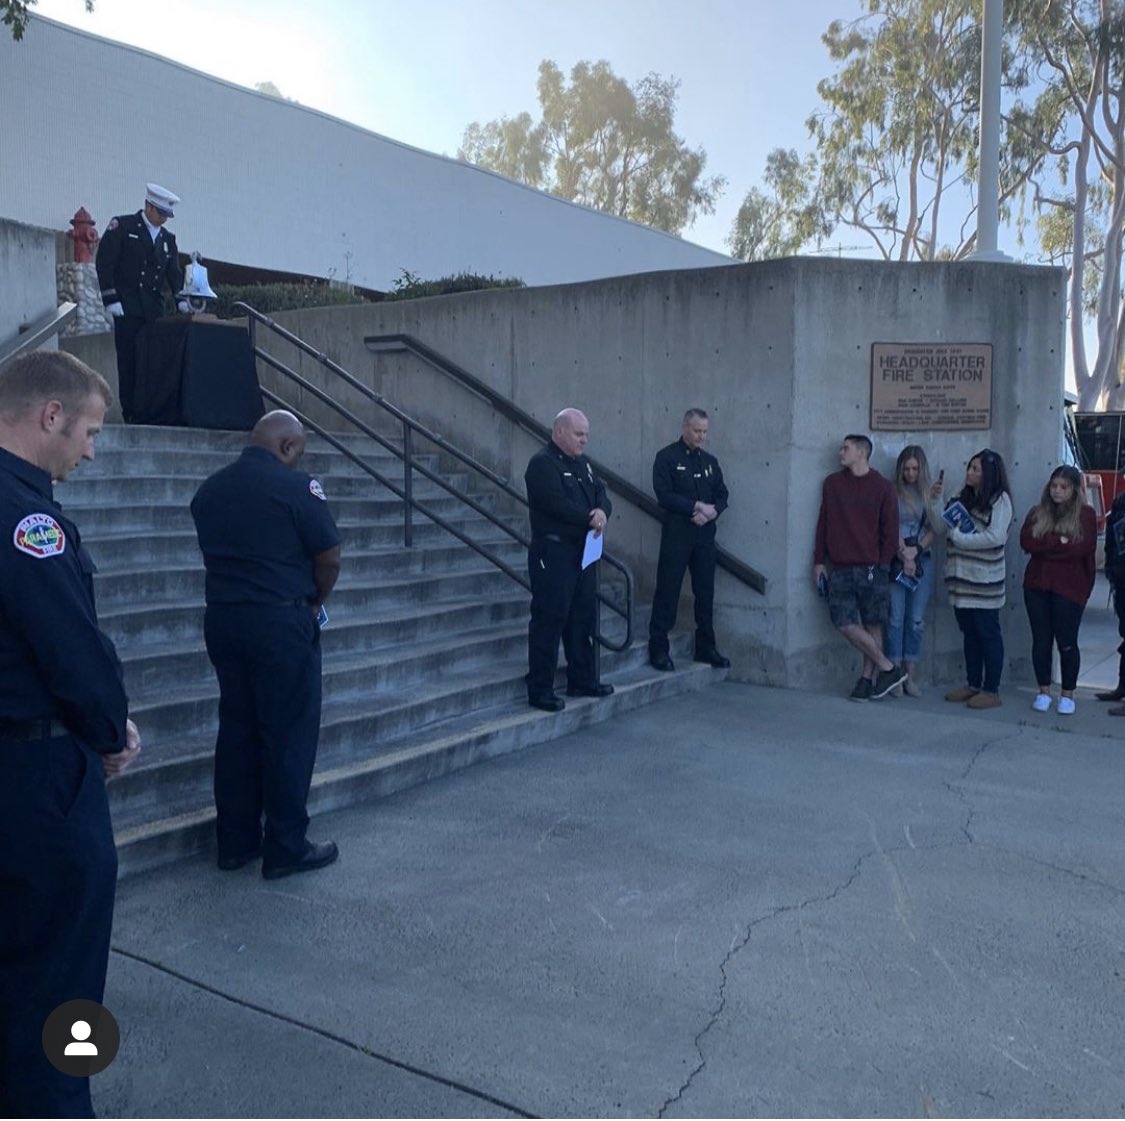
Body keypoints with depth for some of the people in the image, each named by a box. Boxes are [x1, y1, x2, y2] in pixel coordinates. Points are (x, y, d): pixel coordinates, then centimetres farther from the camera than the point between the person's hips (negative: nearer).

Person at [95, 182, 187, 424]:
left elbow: (174, 273, 14)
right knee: (129, 362, -5)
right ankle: (130, 414, -2)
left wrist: (181, 298, -6)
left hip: (154, 311, 4)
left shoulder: (168, 238, 18)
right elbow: (104, 263, -2)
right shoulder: (122, 226, 3)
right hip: (128, 308, -4)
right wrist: (111, 300, -10)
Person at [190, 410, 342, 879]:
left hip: (222, 619, 7)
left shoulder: (210, 488, 8)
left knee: (236, 729, 15)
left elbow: (217, 553, 12)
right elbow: (329, 558, -9)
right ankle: (286, 848, 12)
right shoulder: (295, 486, -12)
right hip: (280, 622, -6)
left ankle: (234, 841, 23)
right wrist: (314, 601, 8)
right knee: (289, 735, 4)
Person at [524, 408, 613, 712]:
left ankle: (583, 680, 25)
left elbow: (601, 494, 9)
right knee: (549, 619, -5)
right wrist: (590, 519, -13)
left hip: (582, 551, 9)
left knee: (583, 616, 14)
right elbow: (556, 504, -22)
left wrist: (602, 511, -14)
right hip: (552, 552, -9)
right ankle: (540, 690, 1)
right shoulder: (542, 463, -10)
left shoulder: (582, 464, 17)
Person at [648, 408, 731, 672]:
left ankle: (706, 648, 17)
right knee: (667, 591, -4)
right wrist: (697, 506, -13)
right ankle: (658, 648, 3)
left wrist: (712, 511, -8)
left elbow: (722, 495, 13)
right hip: (676, 534, -5)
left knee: (705, 593, 8)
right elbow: (664, 495, -11)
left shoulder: (709, 461, 15)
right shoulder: (666, 457, -2)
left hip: (705, 534, 5)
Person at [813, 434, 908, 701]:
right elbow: (823, 524, 11)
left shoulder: (882, 487, 1)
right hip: (841, 568, 3)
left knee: (872, 625, 1)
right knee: (844, 623, -6)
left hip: (871, 568, -2)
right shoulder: (832, 483, 9)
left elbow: (890, 531, 2)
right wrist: (819, 561, 8)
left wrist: (881, 565, -2)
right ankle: (888, 668, 5)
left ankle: (867, 677, 13)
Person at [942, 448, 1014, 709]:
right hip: (962, 578, 6)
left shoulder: (1000, 500, -7)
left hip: (984, 581, -6)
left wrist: (959, 537, -13)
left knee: (988, 634, 1)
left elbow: (995, 537, -18)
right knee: (969, 634, 13)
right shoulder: (963, 497, 12)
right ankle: (972, 685, 24)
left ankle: (991, 691, 8)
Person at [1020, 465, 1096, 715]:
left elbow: (1083, 547, -13)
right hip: (1037, 586, 3)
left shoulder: (1086, 514, 1)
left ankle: (1067, 695, 16)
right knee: (1041, 641, 6)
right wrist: (1059, 541, -13)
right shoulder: (1037, 513, 10)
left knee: (1067, 643, 2)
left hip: (1069, 588, -3)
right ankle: (1043, 692, 18)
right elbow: (1026, 542, -5)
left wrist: (1045, 547, -9)